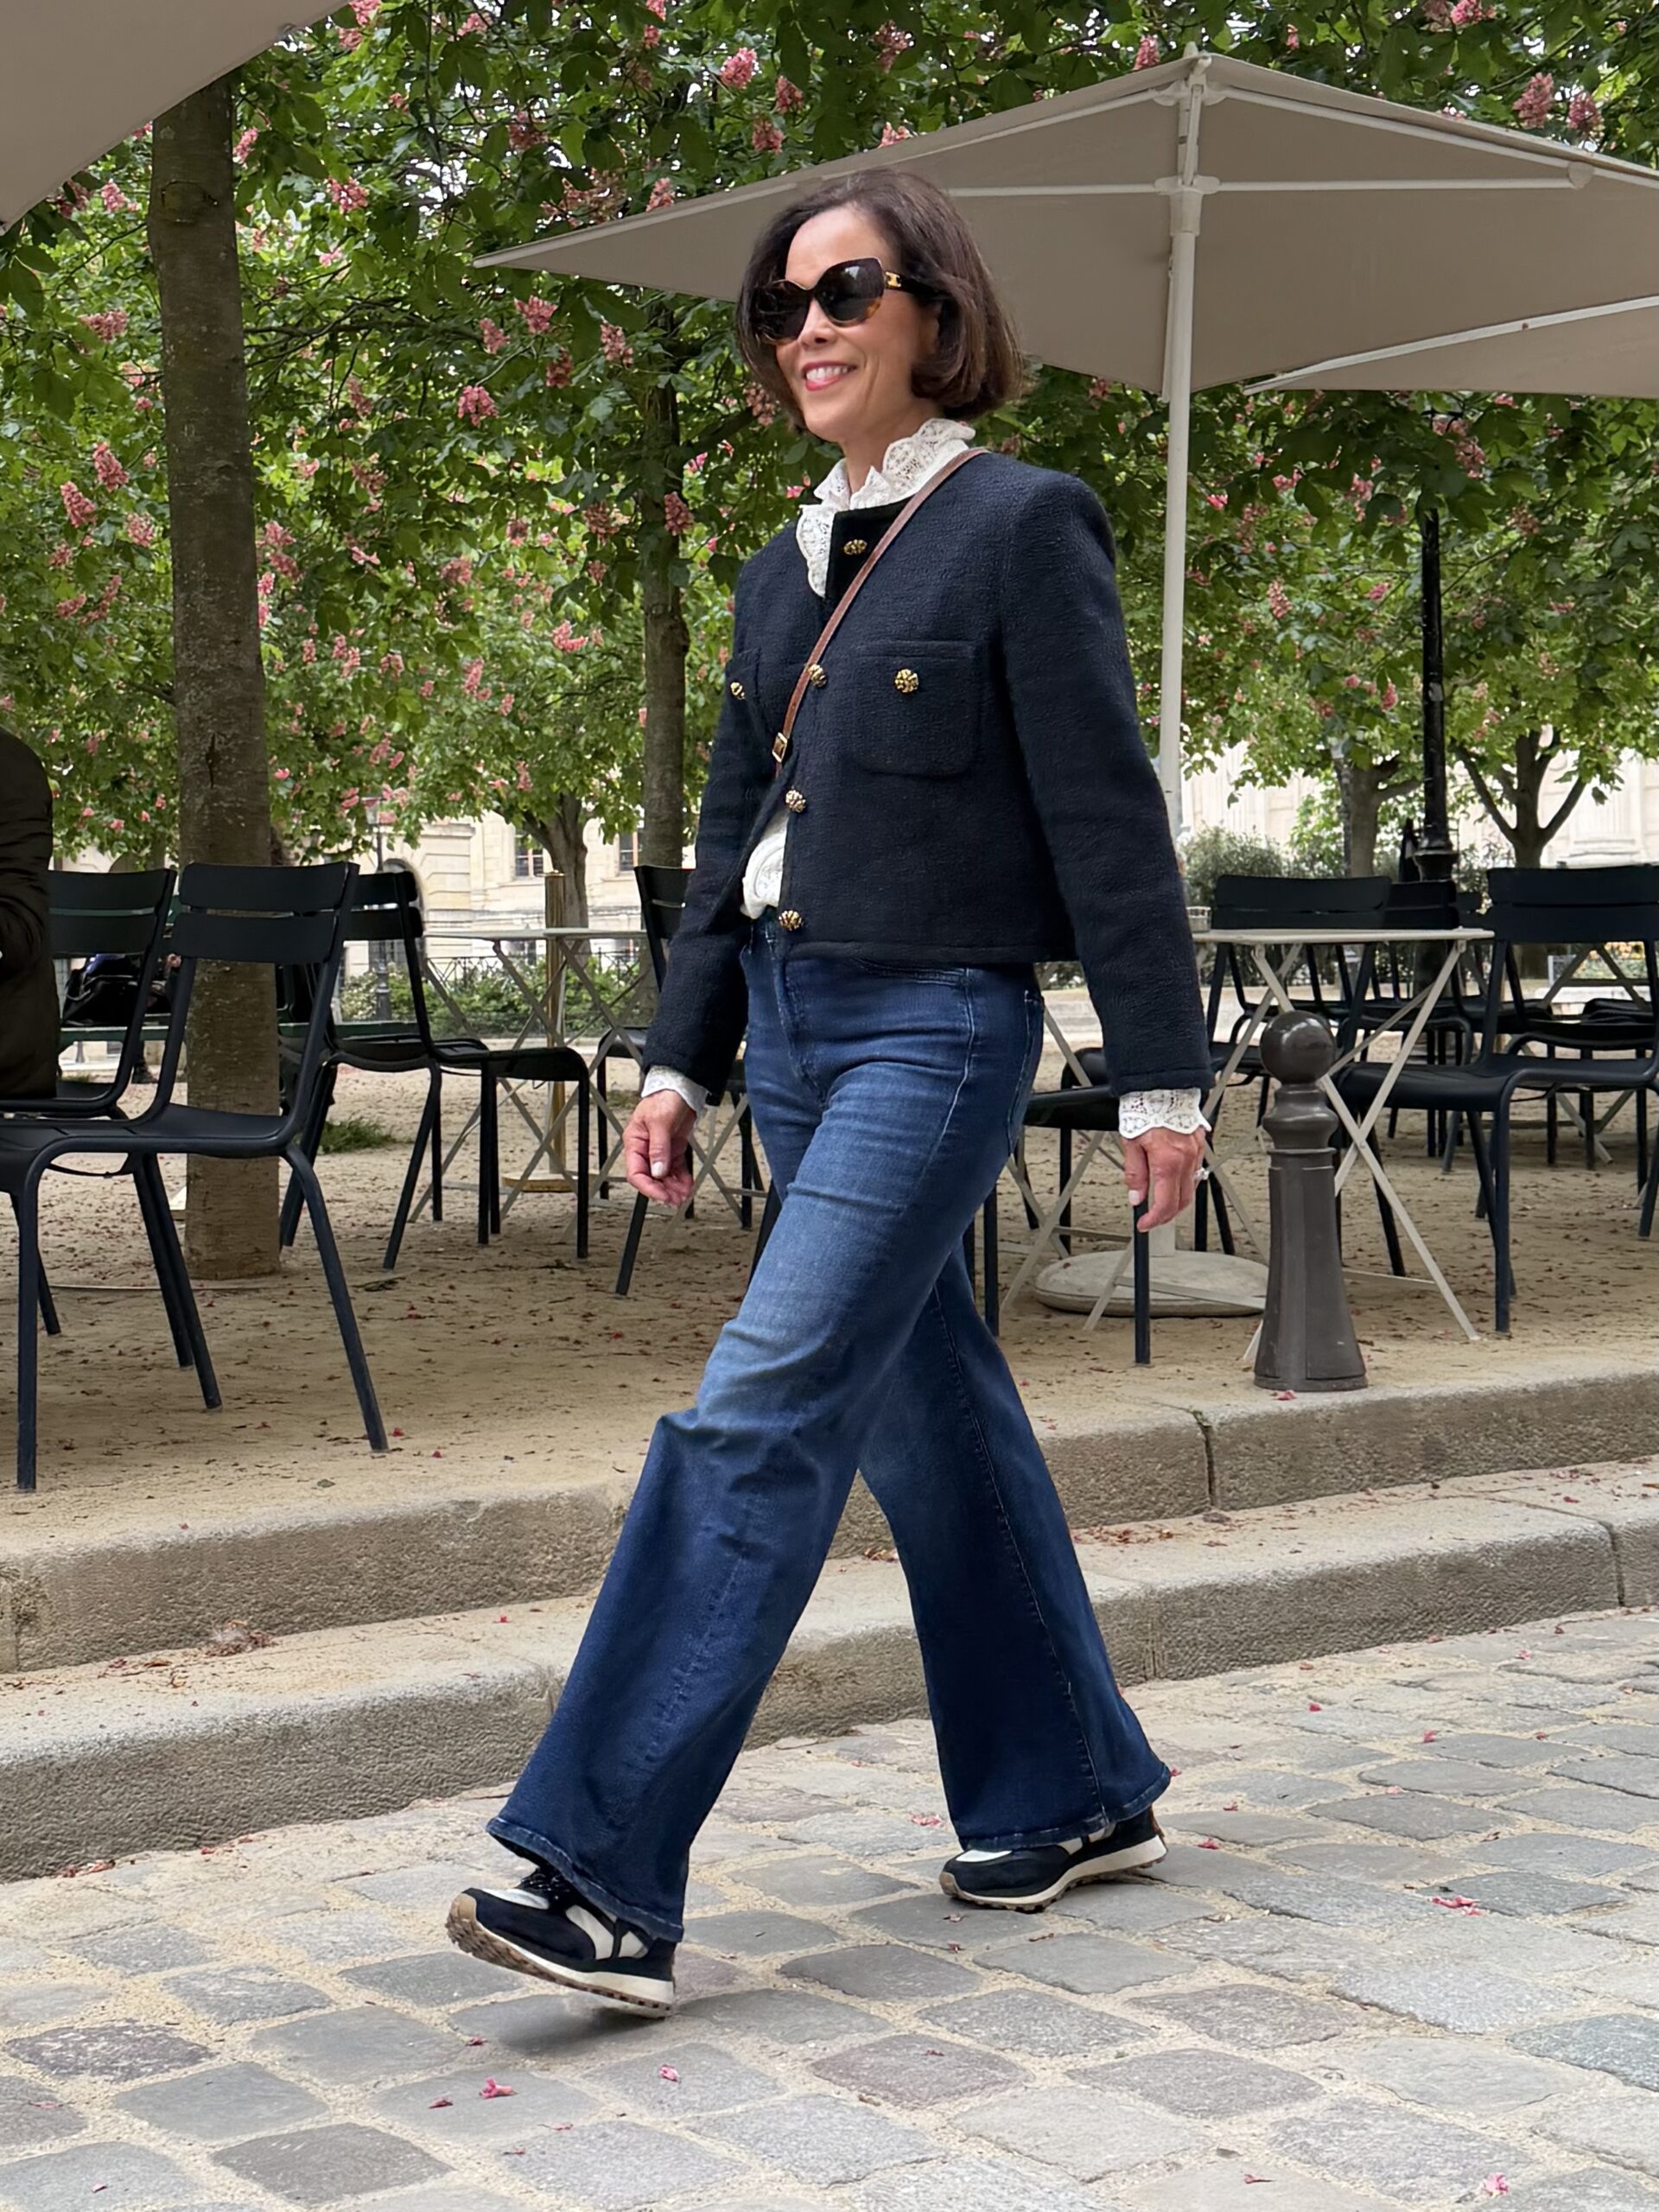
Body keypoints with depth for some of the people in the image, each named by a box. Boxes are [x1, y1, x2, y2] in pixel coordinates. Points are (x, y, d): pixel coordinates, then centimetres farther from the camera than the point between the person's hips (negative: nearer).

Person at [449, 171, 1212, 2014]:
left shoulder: (1022, 527, -6)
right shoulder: (785, 574, 15)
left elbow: (1105, 818, -9)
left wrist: (1161, 1079, -11)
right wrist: (681, 1063, 14)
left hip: (939, 1030, -8)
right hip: (796, 1031, 8)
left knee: (756, 1420, -15)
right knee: (933, 1420, 13)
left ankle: (606, 1874, -14)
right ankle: (1073, 1794, 27)